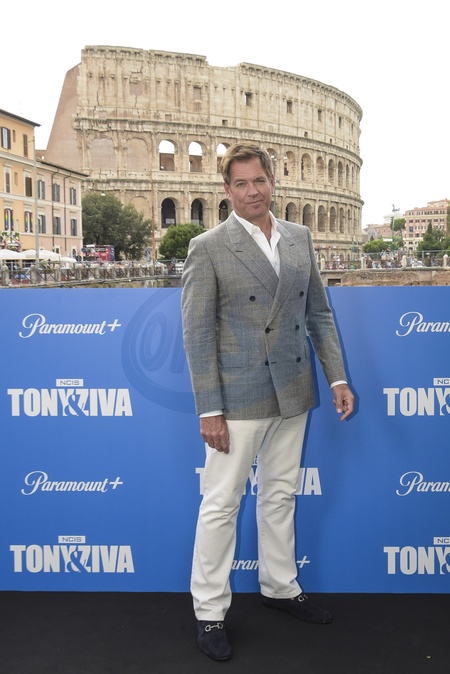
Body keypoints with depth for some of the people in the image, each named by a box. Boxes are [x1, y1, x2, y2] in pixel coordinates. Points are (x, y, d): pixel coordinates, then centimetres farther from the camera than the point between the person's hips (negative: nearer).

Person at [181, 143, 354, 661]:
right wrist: (209, 410, -13)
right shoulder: (207, 248, -8)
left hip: (292, 394, 5)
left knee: (280, 495, 18)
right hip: (238, 398, -5)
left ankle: (279, 587, 36)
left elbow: (319, 312, 12)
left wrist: (336, 376, 5)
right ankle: (210, 611, 19)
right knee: (222, 503, 4)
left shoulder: (299, 238, 8)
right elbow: (197, 335, -10)